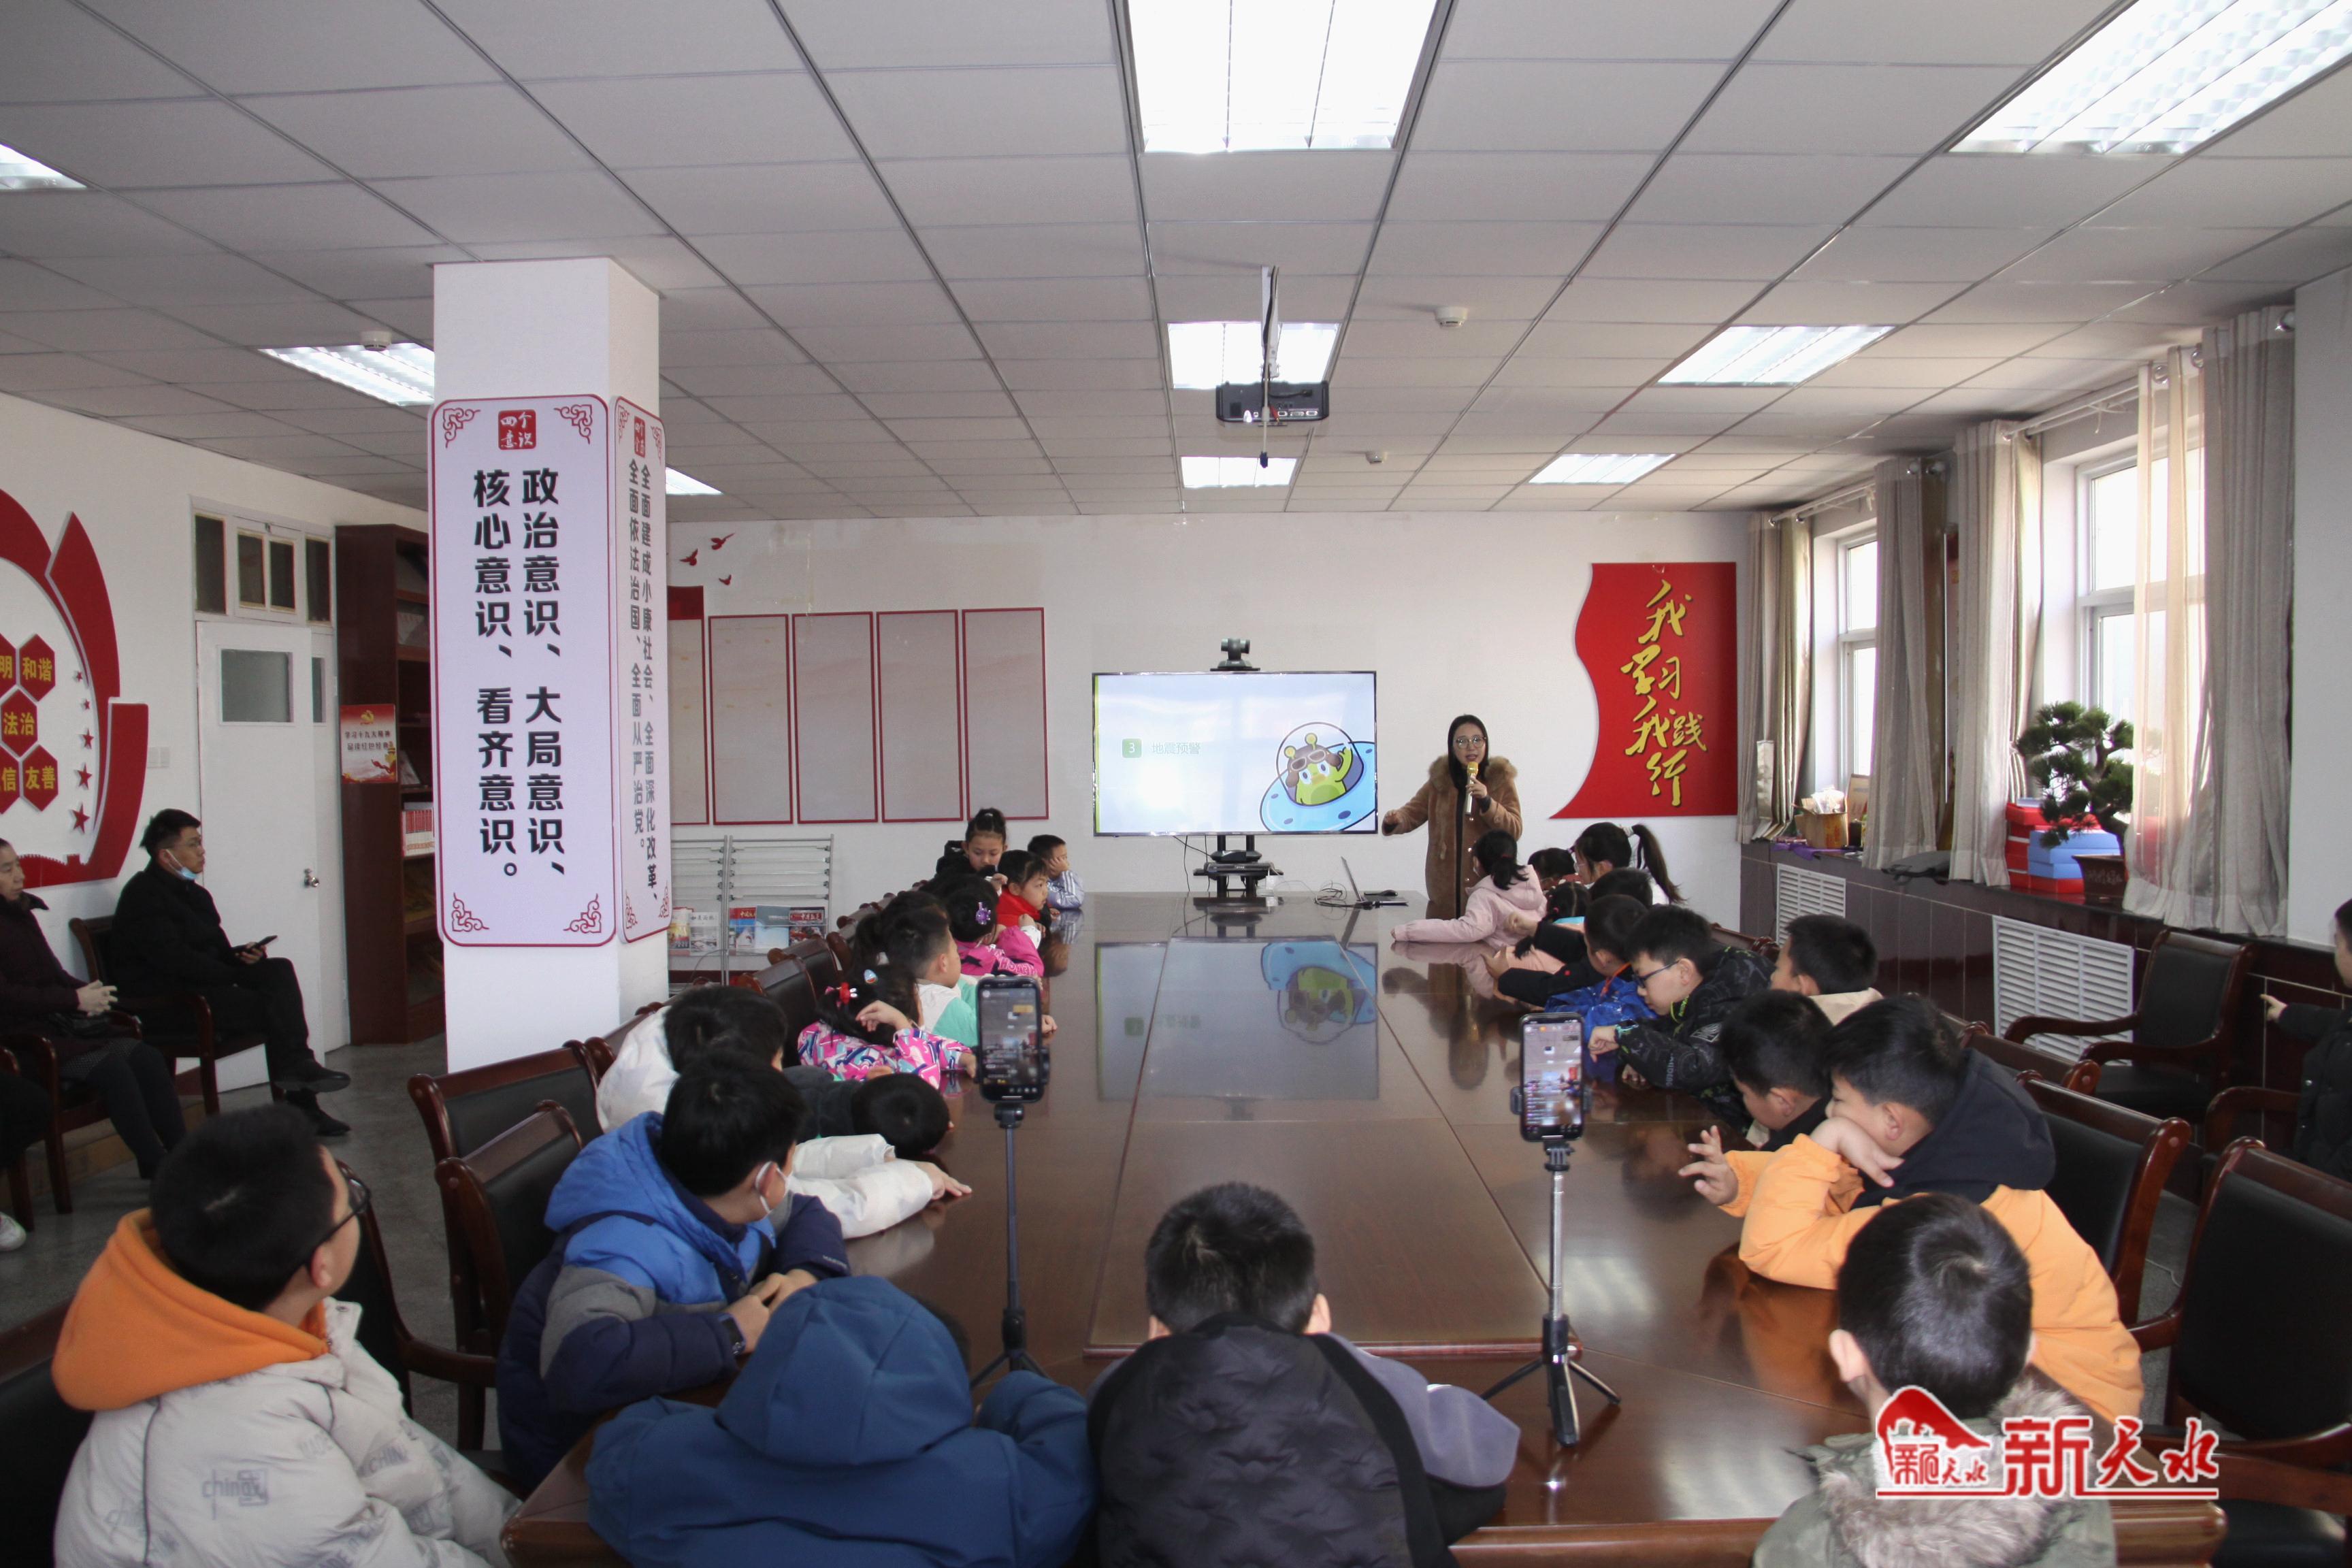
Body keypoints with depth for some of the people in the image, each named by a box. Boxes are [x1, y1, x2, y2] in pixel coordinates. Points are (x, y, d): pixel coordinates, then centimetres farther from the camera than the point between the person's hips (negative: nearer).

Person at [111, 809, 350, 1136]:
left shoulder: (194, 894, 18)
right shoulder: (143, 895, -11)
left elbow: (216, 952, 18)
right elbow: (173, 959, -22)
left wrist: (242, 955, -6)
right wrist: (235, 973, -18)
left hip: (204, 984, 9)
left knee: (279, 971, -14)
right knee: (268, 1003, -24)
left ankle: (296, 1067, -21)